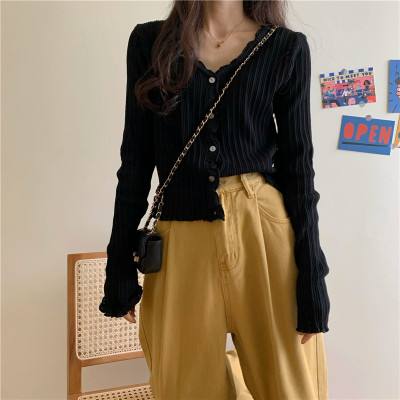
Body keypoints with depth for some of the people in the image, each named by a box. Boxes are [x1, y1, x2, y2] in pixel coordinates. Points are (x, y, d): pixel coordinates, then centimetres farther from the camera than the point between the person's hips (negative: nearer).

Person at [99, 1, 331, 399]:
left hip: (266, 231, 0)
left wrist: (312, 279, -4)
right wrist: (120, 264, 4)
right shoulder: (149, 40, 7)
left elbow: (297, 163, 1)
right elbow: (136, 160, 5)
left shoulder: (287, 47, 4)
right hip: (181, 242, 1)